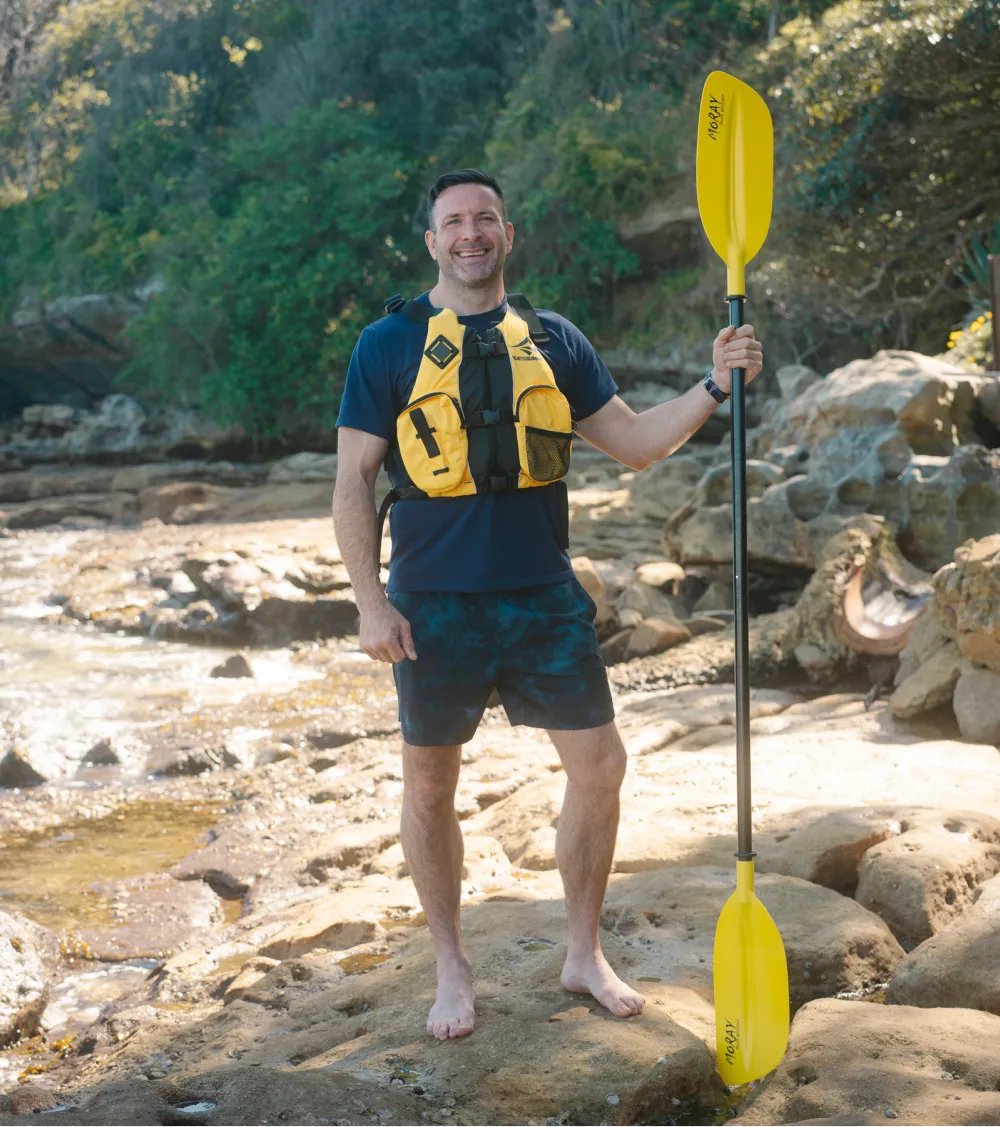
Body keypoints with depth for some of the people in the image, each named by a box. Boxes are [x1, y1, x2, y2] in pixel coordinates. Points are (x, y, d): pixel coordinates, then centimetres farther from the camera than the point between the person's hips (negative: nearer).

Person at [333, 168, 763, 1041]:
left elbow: (634, 444, 10)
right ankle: (452, 969, 26)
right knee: (430, 785, 7)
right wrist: (371, 603, -11)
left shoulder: (553, 340, 8)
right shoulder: (389, 345, -1)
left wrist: (714, 388, -4)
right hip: (435, 604, -2)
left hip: (544, 595, 3)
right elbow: (353, 484, -3)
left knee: (600, 765, 3)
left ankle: (584, 954, 23)